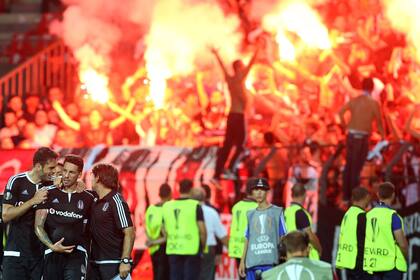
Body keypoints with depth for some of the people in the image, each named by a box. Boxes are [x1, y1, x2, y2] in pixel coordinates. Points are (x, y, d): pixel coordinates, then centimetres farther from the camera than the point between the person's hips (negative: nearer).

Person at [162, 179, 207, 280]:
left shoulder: (167, 206, 8)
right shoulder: (195, 206, -7)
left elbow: (165, 231, 10)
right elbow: (202, 230, -9)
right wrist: (203, 246, 4)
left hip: (173, 249, 4)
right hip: (192, 249, -4)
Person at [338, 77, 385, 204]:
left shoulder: (354, 100, 7)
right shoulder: (374, 103, -7)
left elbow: (341, 112, -2)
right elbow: (379, 122, -7)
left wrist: (345, 126, 10)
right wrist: (383, 135, 7)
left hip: (351, 135, 5)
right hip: (362, 137, -5)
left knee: (348, 166, 13)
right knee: (356, 168, -2)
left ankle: (346, 196, 17)